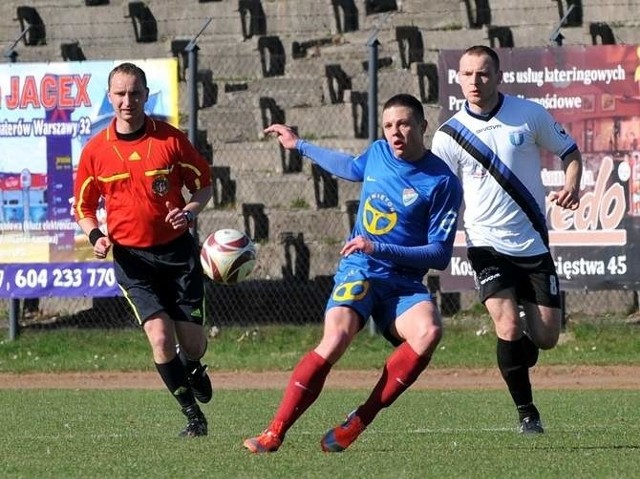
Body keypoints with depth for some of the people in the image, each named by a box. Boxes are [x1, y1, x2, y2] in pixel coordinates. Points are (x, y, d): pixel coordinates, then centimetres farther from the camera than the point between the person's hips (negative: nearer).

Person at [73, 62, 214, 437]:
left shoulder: (170, 139, -4)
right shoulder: (96, 151, -1)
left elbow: (204, 184, 7)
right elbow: (83, 206, 10)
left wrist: (189, 212, -13)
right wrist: (96, 236, -10)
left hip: (177, 250, 0)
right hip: (131, 256, 0)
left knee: (193, 343, 1)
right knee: (160, 335, -17)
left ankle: (192, 368, 40)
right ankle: (192, 413, 1)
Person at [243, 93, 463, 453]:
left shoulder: (443, 182, -7)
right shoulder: (377, 153, 6)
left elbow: (440, 255, -10)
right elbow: (351, 168, 33)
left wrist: (380, 248, -19)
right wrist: (301, 146, 46)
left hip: (404, 284, -2)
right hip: (358, 272, 2)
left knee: (429, 331, -34)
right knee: (337, 336, -29)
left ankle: (359, 422, -26)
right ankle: (275, 433, -26)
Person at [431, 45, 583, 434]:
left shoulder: (530, 114, -3)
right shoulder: (450, 135, -4)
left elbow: (569, 150, 10)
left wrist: (572, 185, -10)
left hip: (534, 243, 2)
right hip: (488, 245, -2)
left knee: (546, 337, 1)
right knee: (509, 327, -19)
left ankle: (514, 363, 37)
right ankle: (527, 412, -1)